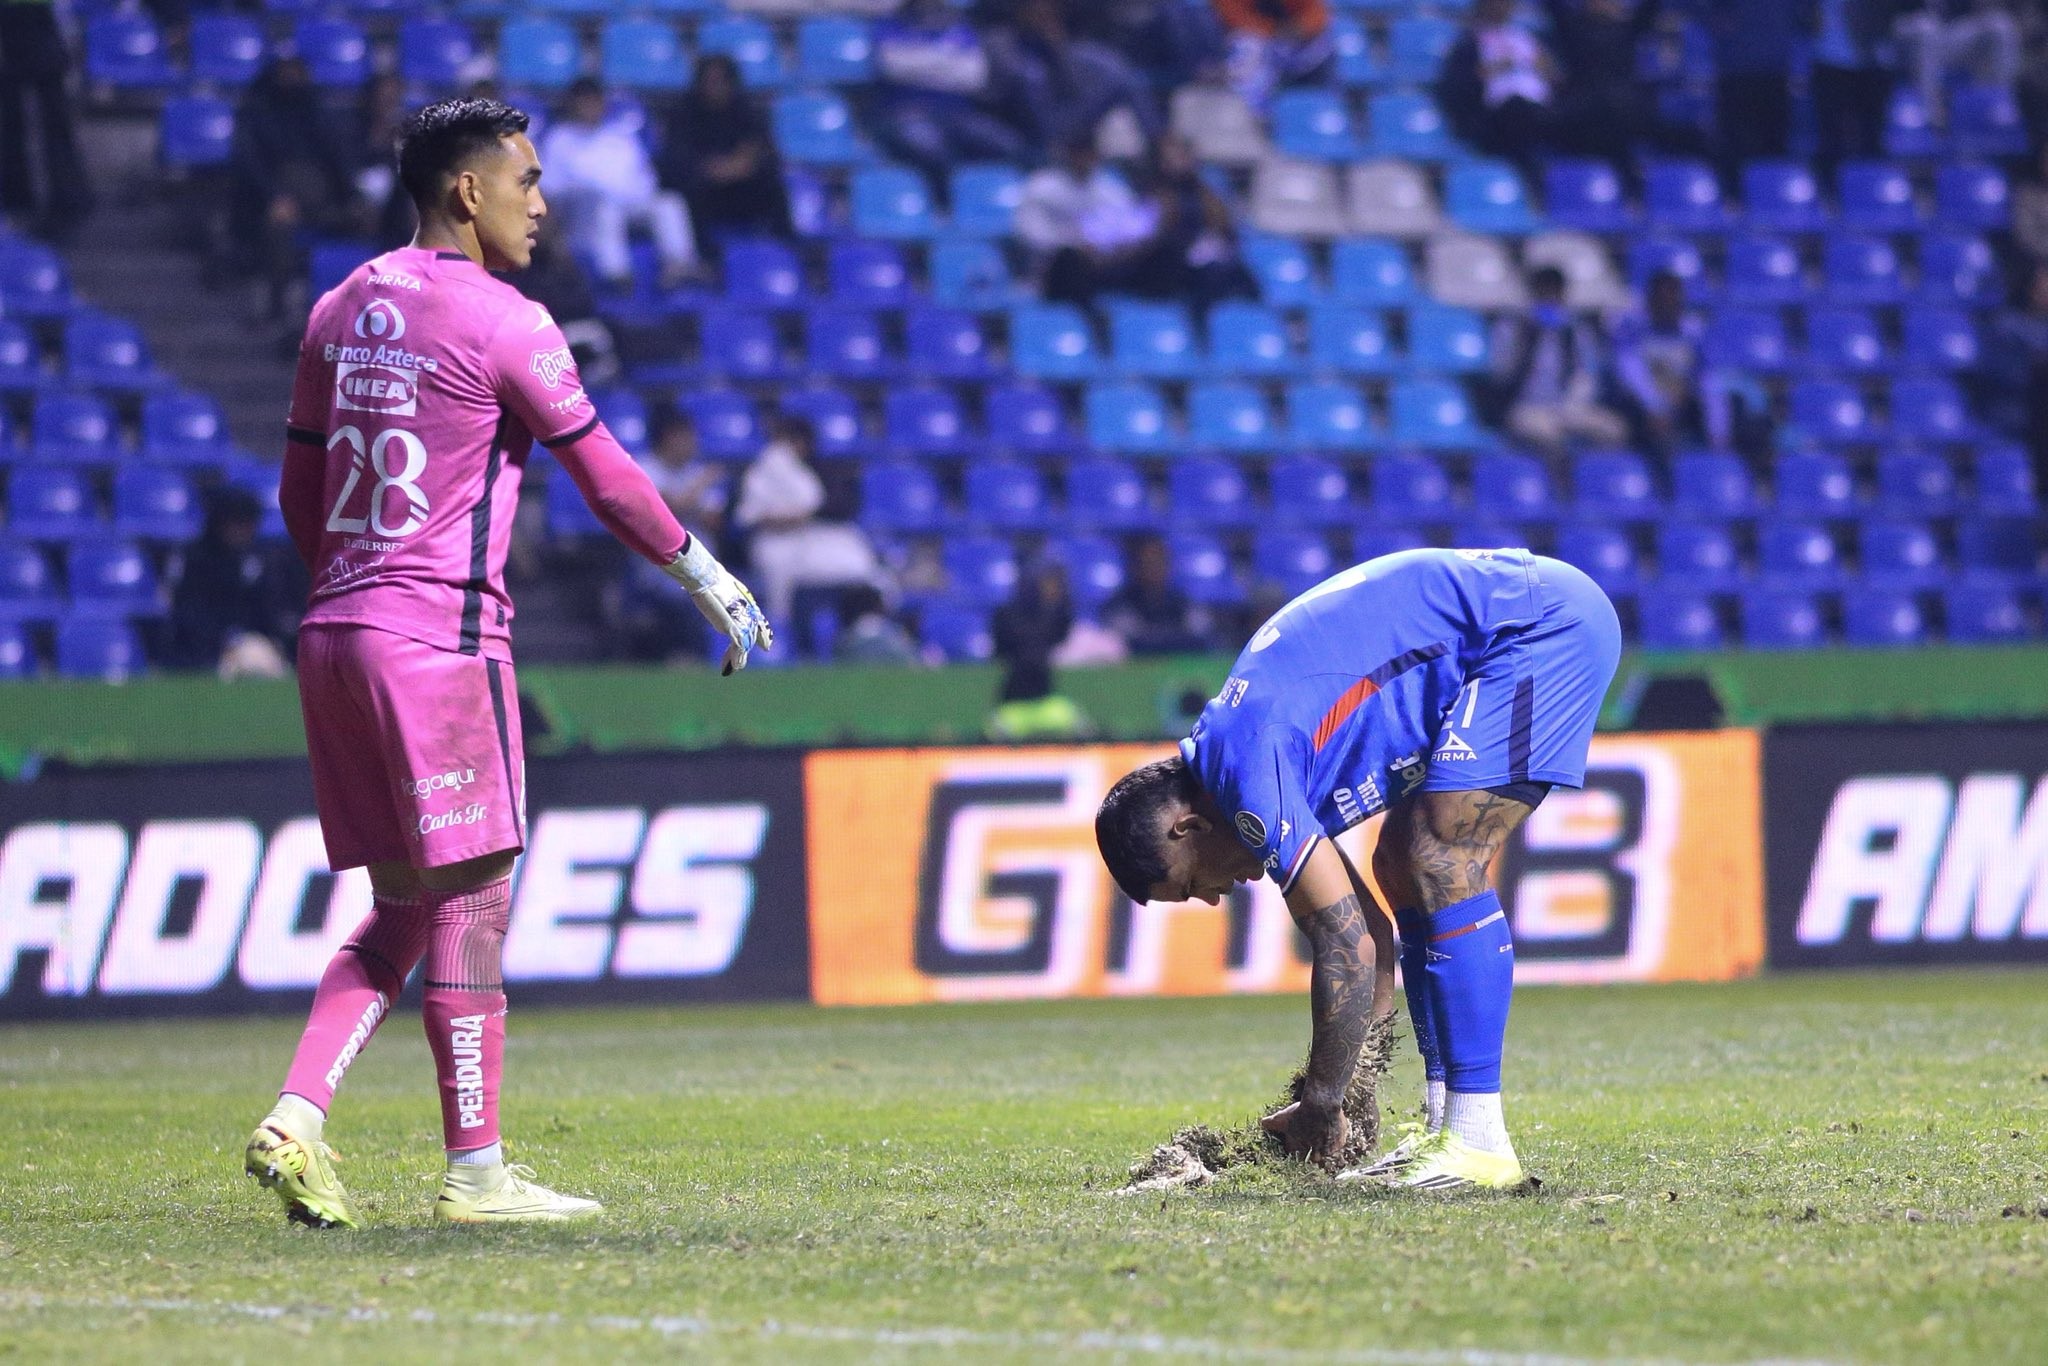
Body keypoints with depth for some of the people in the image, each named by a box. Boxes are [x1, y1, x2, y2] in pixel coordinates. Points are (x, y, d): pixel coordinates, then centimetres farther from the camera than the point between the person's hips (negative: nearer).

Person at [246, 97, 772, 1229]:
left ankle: (295, 1122, 0)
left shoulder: (342, 310, 14)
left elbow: (300, 498, 19)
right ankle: (475, 1171, 0)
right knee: (469, 899, -2)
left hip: (334, 631, 8)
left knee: (400, 905, 13)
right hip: (440, 638, -8)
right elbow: (606, 477, -4)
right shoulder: (503, 322, -8)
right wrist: (708, 577, 8)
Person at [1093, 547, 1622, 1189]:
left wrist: (1318, 1108, -6)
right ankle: (1448, 1130, 11)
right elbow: (1361, 927, 21)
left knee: (1442, 861, -16)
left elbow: (1348, 946, -16)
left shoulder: (1245, 771, -16)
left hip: (1542, 624, -10)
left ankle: (1480, 1143, -16)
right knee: (1402, 864, 11)